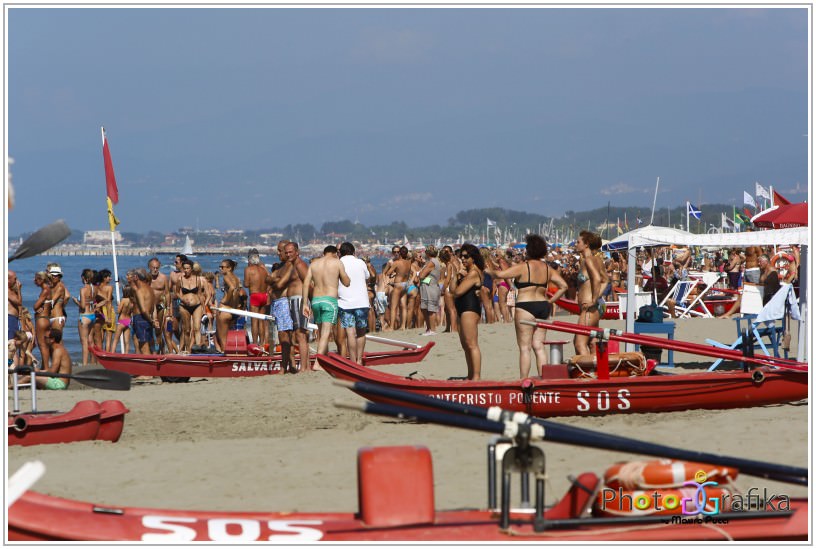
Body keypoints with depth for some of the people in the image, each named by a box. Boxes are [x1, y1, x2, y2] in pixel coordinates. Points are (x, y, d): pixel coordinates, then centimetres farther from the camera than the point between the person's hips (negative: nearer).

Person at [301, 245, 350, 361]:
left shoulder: (314, 263, 12)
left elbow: (306, 284, 5)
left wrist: (305, 304, 5)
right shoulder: (337, 262, 1)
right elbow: (346, 282, 3)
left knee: (321, 332, 17)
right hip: (330, 299, -5)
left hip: (315, 300, 5)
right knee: (325, 333, -9)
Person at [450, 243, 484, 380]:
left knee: (471, 344, -14)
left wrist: (459, 275, 3)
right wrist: (458, 274, -2)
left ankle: (476, 376, -17)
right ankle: (470, 376, 23)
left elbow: (458, 291, -17)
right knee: (465, 345, 16)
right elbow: (452, 289, 11)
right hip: (464, 309, 11)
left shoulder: (473, 273, -13)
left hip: (470, 308, -11)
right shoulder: (466, 271, 19)